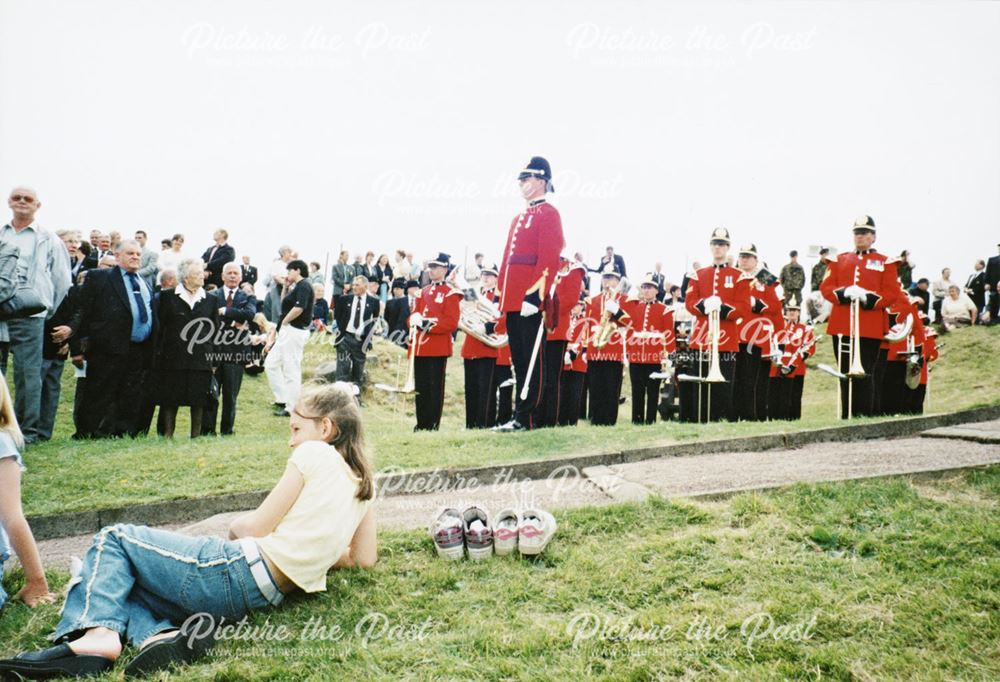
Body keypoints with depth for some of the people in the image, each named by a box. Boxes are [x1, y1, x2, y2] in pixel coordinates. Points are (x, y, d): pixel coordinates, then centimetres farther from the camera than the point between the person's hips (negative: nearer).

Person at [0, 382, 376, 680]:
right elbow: (364, 558, 18)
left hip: (240, 573, -8)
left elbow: (254, 529, -7)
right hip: (269, 594, 8)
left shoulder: (314, 453, -7)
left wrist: (237, 526, 15)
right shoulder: (363, 482, 14)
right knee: (130, 578, 20)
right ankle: (160, 634, -10)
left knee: (113, 539, 10)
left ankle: (96, 632, -13)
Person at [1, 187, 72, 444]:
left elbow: (62, 280, 8)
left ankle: (27, 432, 6)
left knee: (28, 374, -1)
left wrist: (50, 313, 7)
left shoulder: (48, 240, 8)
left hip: (29, 317, -3)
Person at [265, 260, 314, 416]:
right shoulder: (296, 287, 17)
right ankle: (282, 399, 19)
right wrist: (286, 286, 16)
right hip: (287, 332, 10)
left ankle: (291, 407, 4)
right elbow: (284, 303, 26)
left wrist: (283, 322, -13)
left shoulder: (303, 285, -13)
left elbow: (299, 308, -26)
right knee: (271, 363, 14)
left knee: (291, 369, -4)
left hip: (295, 331, -10)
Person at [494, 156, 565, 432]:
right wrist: (503, 296, 17)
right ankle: (521, 416, 17)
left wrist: (534, 296, -21)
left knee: (530, 360, -4)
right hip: (513, 301, 9)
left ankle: (525, 418, 0)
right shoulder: (519, 218, 22)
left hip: (529, 300, -9)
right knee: (519, 360, 11)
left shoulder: (549, 214, -4)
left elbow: (549, 259, -15)